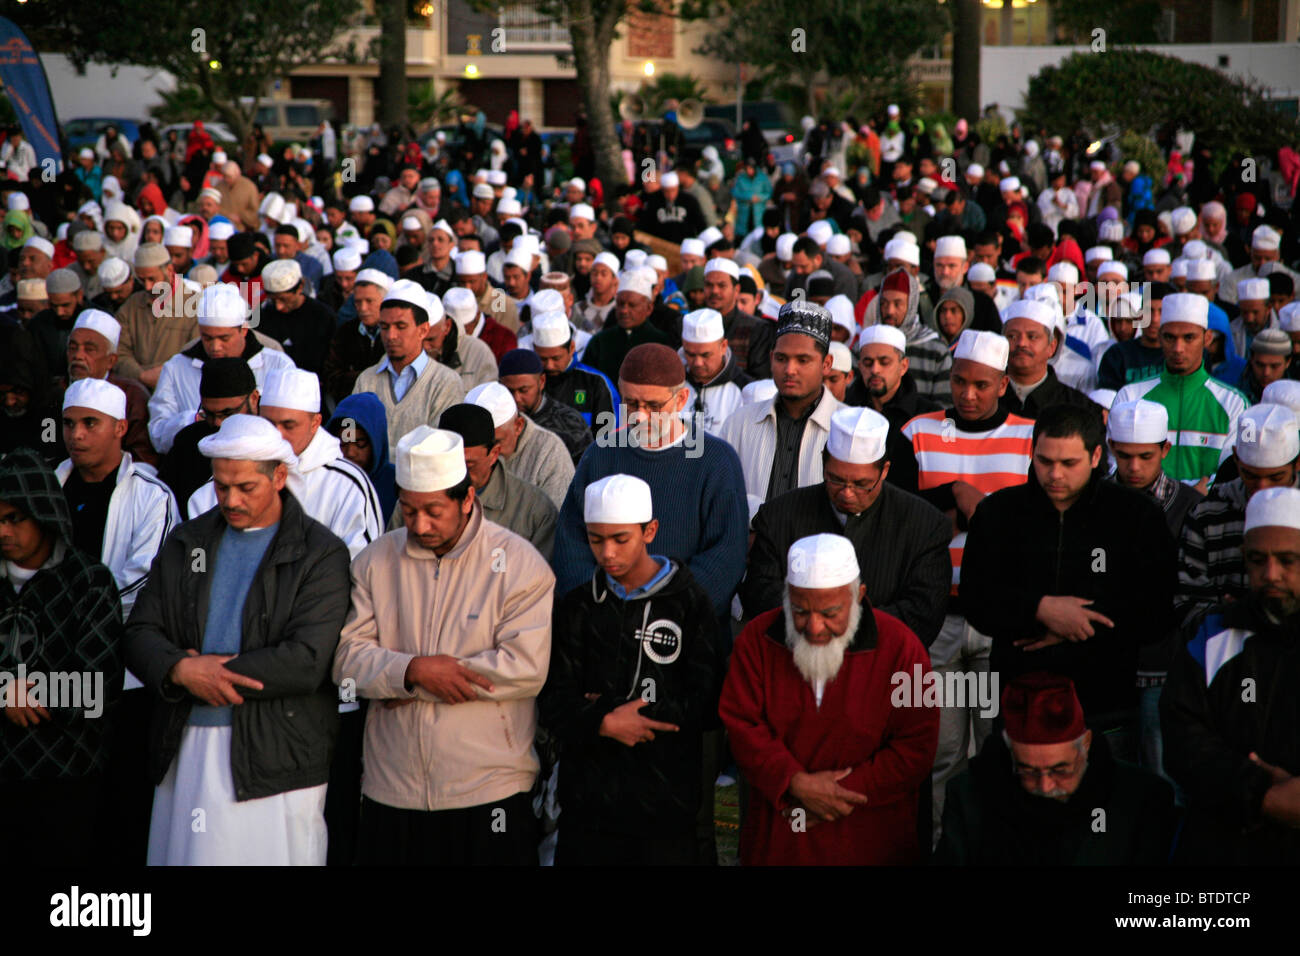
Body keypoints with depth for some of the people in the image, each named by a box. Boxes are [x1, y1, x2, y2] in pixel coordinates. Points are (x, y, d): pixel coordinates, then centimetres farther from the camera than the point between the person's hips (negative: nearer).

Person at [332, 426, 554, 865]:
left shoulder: (518, 562, -4)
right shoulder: (376, 560, 8)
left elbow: (528, 667, -15)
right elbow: (346, 657, 2)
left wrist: (416, 685, -12)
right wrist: (412, 671, -18)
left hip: (489, 793, -3)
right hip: (391, 792, 3)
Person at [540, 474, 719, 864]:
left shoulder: (688, 603, 0)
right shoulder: (577, 606, 8)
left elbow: (704, 701, -7)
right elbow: (553, 702, 1)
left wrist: (617, 711, -9)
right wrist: (604, 722, -17)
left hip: (666, 802, -2)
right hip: (587, 799, 2)